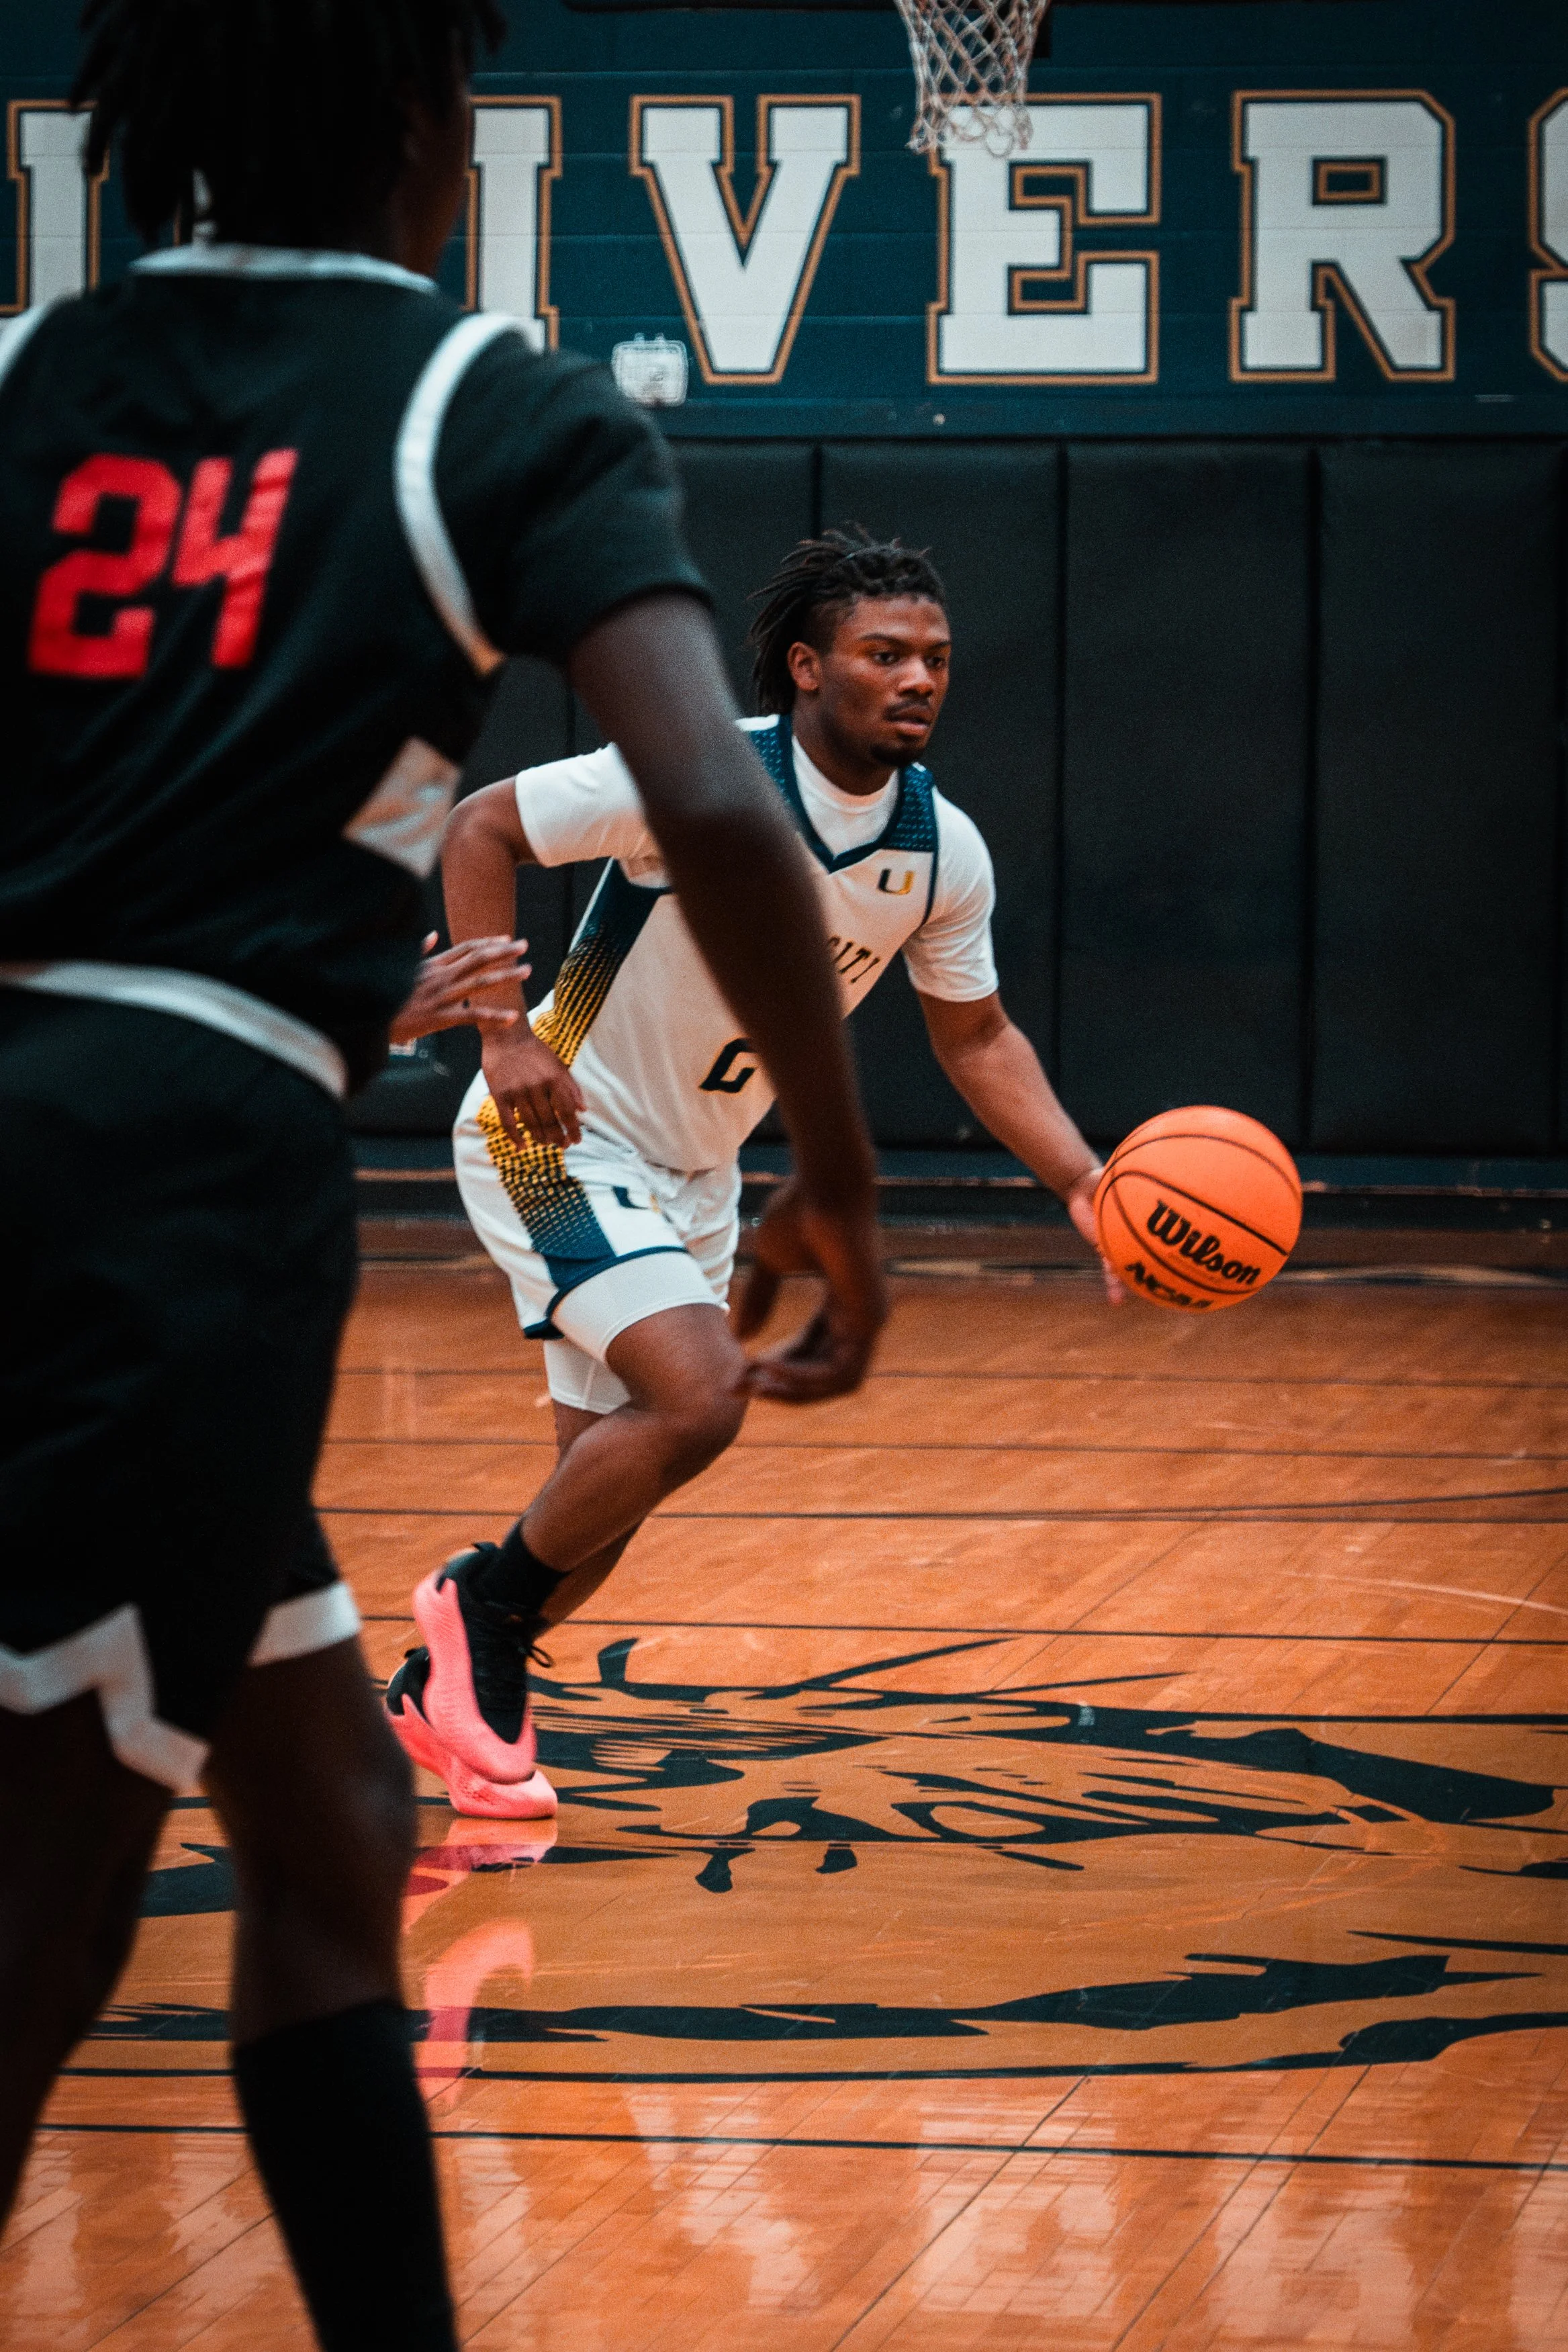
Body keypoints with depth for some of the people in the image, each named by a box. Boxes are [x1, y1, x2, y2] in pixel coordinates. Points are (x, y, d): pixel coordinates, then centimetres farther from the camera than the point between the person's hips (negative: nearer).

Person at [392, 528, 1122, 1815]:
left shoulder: (945, 853, -5)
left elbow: (978, 1037, 9)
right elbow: (481, 828, -18)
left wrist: (1085, 1182, -5)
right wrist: (507, 1034, -26)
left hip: (693, 1175, 7)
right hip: (559, 1134, -7)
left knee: (608, 1491, 12)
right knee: (701, 1395, -26)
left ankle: (435, 1701, 32)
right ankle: (483, 1602, -4)